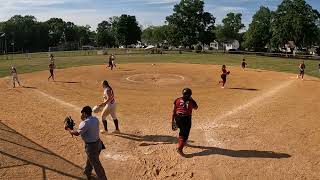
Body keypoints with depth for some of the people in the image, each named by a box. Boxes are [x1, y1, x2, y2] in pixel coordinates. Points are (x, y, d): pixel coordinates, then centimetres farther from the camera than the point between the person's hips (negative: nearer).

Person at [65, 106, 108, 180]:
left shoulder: (85, 123, -24)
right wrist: (84, 119, 6)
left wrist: (68, 129, -3)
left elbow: (77, 133, -19)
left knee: (96, 164, 2)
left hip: (91, 145, -9)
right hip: (97, 143, 9)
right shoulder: (95, 119, -1)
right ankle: (87, 172, 53)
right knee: (90, 159, 31)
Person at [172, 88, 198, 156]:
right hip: (186, 118, -4)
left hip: (178, 118, 4)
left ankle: (181, 142, 47)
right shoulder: (191, 101, -2)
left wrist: (173, 120, 11)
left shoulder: (177, 100, 4)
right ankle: (179, 148, -11)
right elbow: (196, 108, 20)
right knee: (185, 134, 1)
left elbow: (174, 111, 4)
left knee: (182, 130, 29)